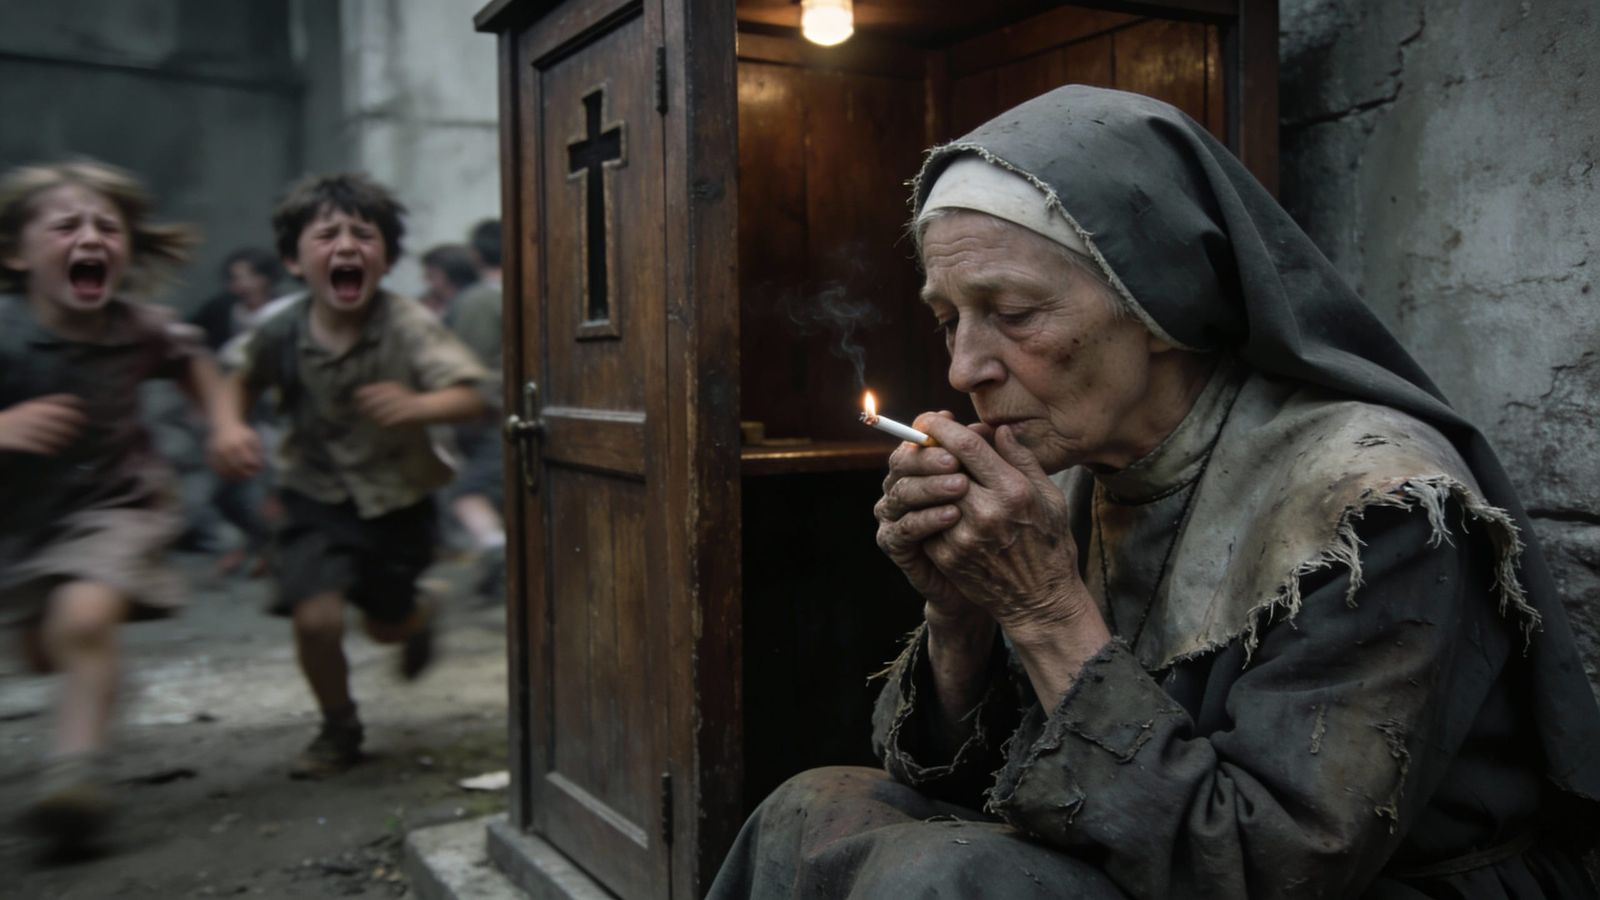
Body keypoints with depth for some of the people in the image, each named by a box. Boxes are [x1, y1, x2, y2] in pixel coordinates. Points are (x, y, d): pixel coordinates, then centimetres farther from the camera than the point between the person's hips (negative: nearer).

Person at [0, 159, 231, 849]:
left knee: (84, 616, -30)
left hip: (114, 503, -1)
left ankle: (76, 766, -18)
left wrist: (225, 422, -3)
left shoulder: (141, 329, -14)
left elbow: (191, 358, 10)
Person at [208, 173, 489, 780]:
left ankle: (419, 620, 54)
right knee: (315, 617, -16)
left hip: (397, 496, -1)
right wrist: (230, 425, -10)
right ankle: (339, 729, 14)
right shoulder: (281, 331, -12)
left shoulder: (408, 326, -20)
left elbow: (471, 397, -27)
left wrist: (416, 406, -46)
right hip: (317, 495, 1)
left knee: (387, 625, 13)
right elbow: (243, 379, 10)